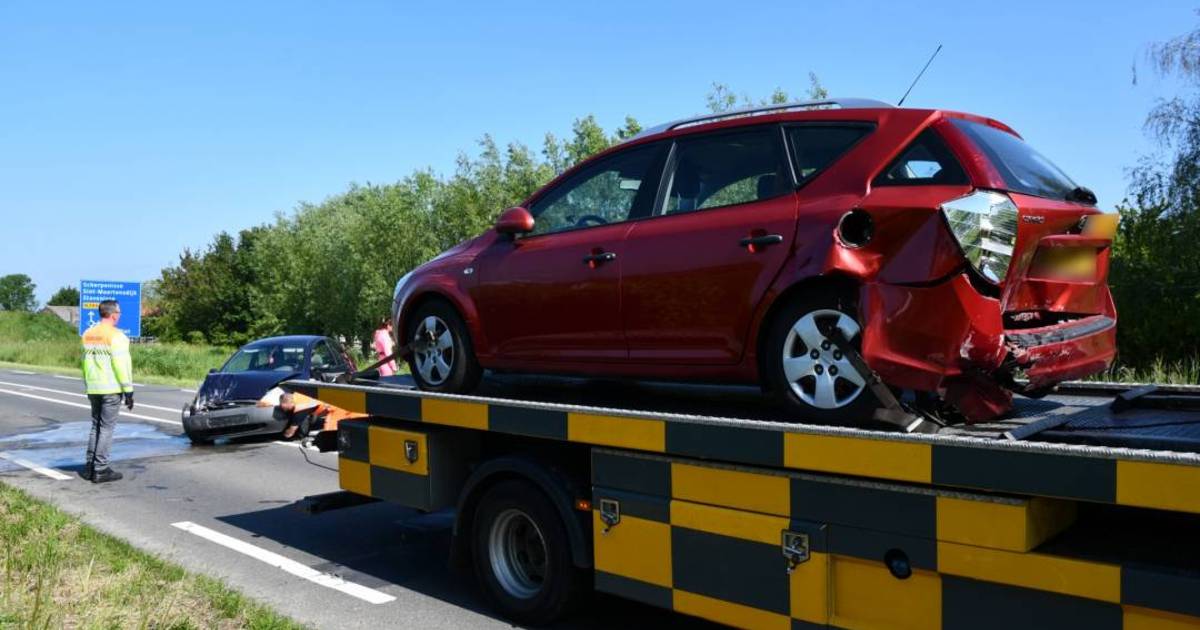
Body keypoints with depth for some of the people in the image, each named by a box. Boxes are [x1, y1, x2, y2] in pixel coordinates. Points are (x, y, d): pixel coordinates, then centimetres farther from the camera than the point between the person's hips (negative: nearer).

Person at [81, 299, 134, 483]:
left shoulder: (88, 334, 12)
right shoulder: (116, 336, -12)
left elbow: (85, 361, 17)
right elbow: (122, 364, -16)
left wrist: (88, 384, 23)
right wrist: (128, 390, -13)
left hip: (93, 388, 7)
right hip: (111, 388, -7)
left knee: (96, 426, 17)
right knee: (106, 428, -3)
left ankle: (89, 467, 19)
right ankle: (100, 470, -2)